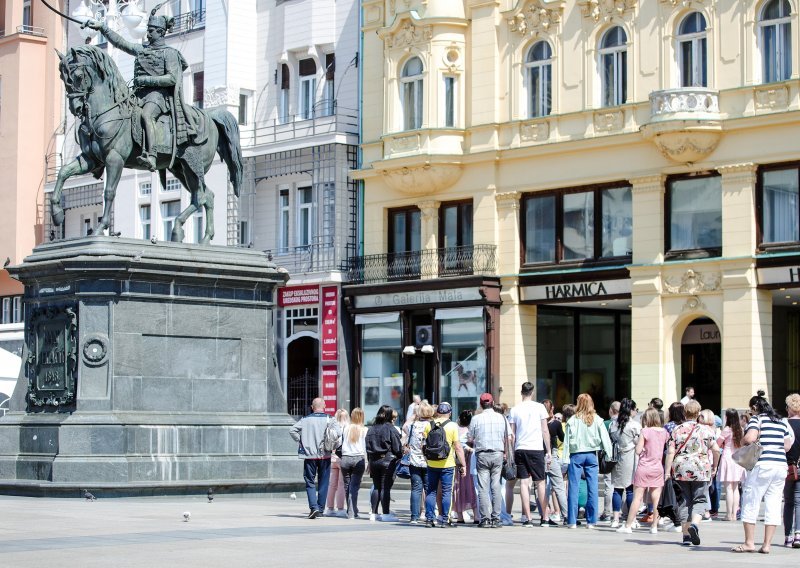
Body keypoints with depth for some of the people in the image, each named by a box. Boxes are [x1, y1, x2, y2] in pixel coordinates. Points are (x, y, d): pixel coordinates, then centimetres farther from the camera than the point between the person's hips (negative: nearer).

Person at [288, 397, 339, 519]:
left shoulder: (305, 420, 2)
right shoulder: (328, 420, -2)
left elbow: (292, 430, -6)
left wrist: (301, 441, 3)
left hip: (309, 455, 0)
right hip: (324, 455, 0)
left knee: (310, 483, 5)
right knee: (323, 483, 11)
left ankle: (313, 507, -12)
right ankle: (320, 509, 13)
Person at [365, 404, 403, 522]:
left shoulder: (371, 429, 6)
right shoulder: (390, 429, -11)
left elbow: (368, 446, 9)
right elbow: (397, 447, -10)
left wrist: (370, 461, 15)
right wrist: (399, 458, 8)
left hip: (374, 461, 6)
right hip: (388, 460, -6)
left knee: (376, 487, 12)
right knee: (385, 487, -3)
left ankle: (374, 513, 13)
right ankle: (386, 514, -3)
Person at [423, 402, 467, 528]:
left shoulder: (429, 425, 3)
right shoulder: (452, 426, -5)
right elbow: (458, 448, -6)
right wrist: (463, 465, -2)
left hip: (432, 464, 3)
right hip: (447, 464, -3)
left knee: (431, 491, 10)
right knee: (446, 492, 2)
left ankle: (429, 519, 8)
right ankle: (445, 520, 1)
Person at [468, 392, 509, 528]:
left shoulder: (476, 419, -2)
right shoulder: (501, 418, 3)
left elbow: (470, 438, 2)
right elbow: (508, 437, 4)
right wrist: (505, 452, 17)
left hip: (482, 455, -1)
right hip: (498, 454, 2)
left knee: (483, 487, 0)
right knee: (496, 486, 4)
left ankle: (485, 518, -4)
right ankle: (496, 518, 2)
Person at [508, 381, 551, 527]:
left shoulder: (514, 410, 4)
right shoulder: (539, 407, 0)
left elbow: (512, 434, 6)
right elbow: (545, 431, 0)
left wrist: (512, 453, 12)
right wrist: (548, 451, 6)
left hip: (520, 449, 1)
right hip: (536, 449, -1)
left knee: (524, 483, 2)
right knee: (541, 483, 6)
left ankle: (528, 518, -2)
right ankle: (544, 518, 6)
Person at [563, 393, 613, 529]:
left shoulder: (573, 420, -5)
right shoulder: (597, 420, 0)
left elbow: (567, 441, -4)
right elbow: (605, 439, 0)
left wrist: (565, 459, -1)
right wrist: (610, 456, 4)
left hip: (576, 455, -2)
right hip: (591, 455, 2)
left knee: (573, 487, 1)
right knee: (592, 487, 5)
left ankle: (572, 521, 1)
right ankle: (591, 521, 6)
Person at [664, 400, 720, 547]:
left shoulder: (676, 430, 3)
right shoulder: (705, 430, 1)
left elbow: (670, 452, -3)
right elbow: (716, 450, -3)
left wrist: (667, 472, -1)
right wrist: (714, 466, 12)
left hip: (680, 470, 2)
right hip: (701, 470, -2)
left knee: (684, 502, 9)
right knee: (700, 500, 6)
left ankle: (686, 535, 9)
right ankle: (694, 524, -21)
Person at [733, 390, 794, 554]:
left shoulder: (756, 419, -3)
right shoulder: (781, 422, 15)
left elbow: (750, 438, -18)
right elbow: (787, 446, 16)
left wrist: (742, 442, 2)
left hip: (762, 465, -6)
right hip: (781, 465, 6)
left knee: (750, 503, 3)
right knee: (773, 505, 6)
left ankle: (749, 542, 3)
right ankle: (767, 544, 5)